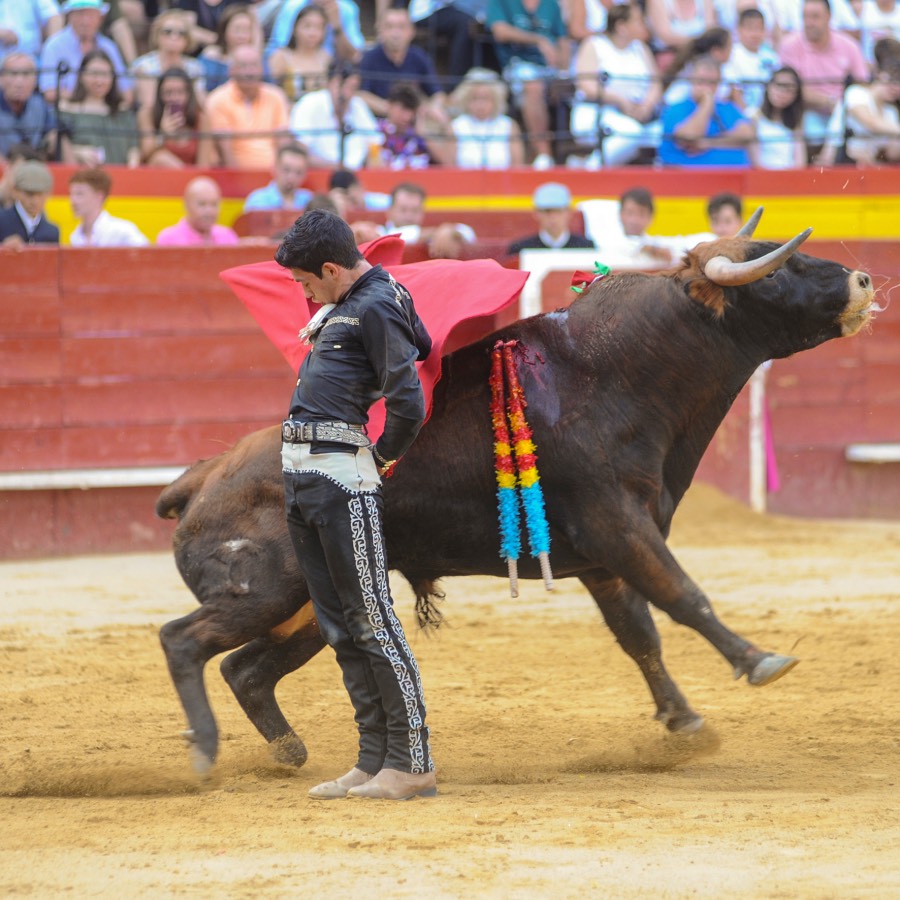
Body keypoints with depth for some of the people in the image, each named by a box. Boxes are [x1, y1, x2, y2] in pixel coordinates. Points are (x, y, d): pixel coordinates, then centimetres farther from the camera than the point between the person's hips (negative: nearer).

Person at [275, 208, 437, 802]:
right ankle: (375, 762, 15)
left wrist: (384, 457, -4)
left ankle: (412, 762, -5)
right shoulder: (341, 307, 19)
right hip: (299, 471, 10)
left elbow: (407, 402, -17)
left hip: (342, 472, -10)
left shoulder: (376, 307, -11)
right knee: (340, 626, 10)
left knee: (371, 619, -8)